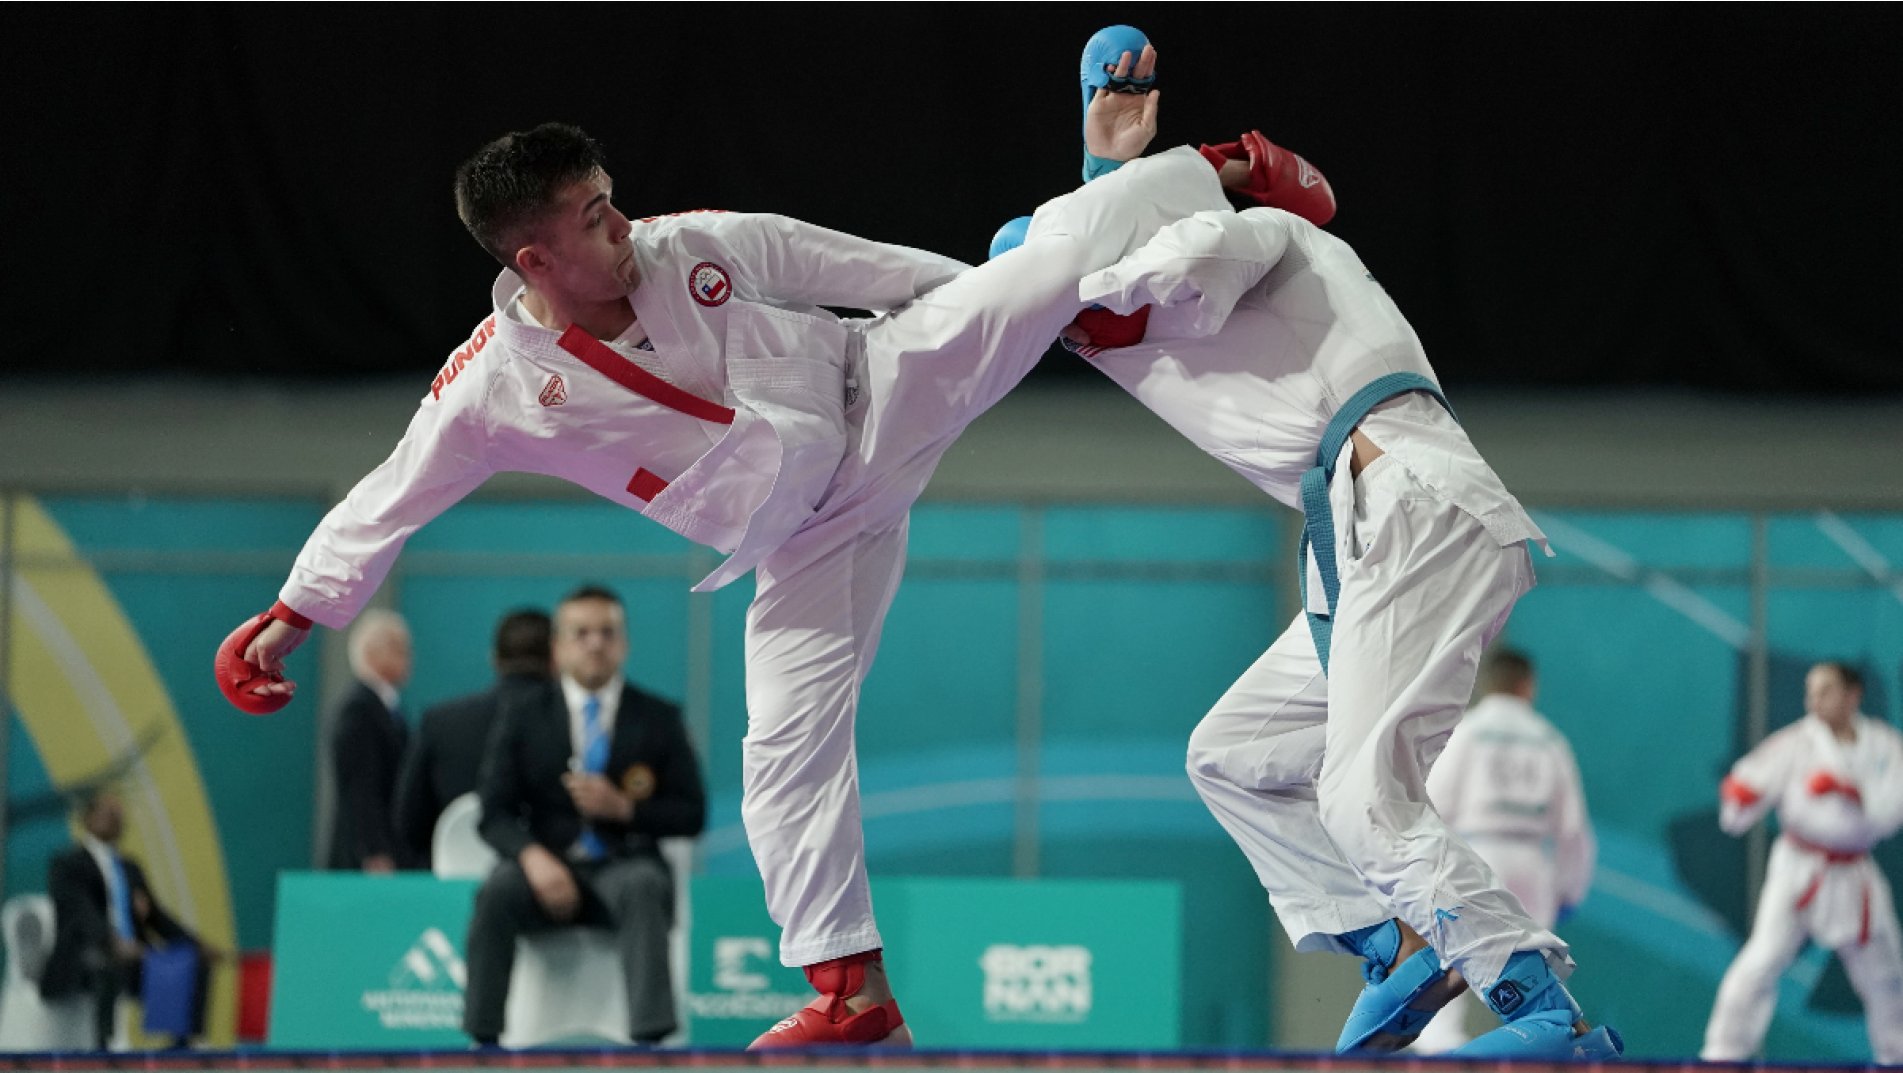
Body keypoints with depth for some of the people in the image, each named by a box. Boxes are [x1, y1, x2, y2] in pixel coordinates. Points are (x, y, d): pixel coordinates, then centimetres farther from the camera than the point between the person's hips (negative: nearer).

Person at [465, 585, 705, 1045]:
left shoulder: (659, 718, 10)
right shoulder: (523, 713, 11)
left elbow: (692, 814, 7)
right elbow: (496, 813, 3)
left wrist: (623, 808, -11)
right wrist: (533, 857, -19)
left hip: (623, 866, 0)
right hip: (549, 864, 1)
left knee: (643, 888, -37)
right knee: (496, 892, -33)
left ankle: (650, 1033, -45)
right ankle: (480, 1036, -34)